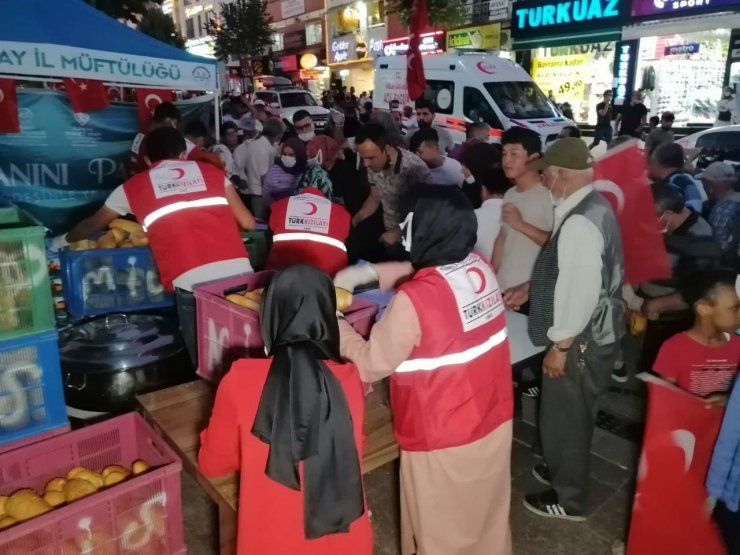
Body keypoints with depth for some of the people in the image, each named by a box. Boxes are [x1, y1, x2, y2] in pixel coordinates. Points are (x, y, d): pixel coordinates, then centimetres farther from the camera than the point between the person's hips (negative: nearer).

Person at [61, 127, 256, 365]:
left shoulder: (134, 186, 19)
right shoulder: (212, 172, 20)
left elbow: (92, 224, 35)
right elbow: (247, 223, 18)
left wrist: (65, 240, 55)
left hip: (191, 282, -2)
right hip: (240, 272, 2)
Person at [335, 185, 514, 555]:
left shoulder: (414, 300, -30)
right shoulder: (480, 268, -7)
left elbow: (371, 365, -17)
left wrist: (334, 325, -4)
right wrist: (367, 272, 5)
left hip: (442, 440, -7)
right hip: (494, 422, 7)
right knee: (486, 517, 30)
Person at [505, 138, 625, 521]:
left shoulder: (580, 223, -28)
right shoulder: (591, 207, 5)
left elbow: (581, 291, -29)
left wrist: (559, 347, -21)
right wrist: (527, 289, 14)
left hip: (581, 339, -10)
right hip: (594, 332, 10)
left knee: (563, 417, 9)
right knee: (573, 414, 25)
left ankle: (568, 499, 29)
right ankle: (563, 471, 46)